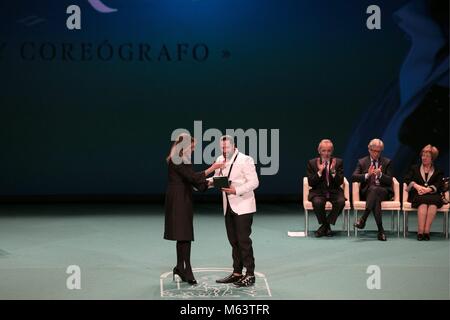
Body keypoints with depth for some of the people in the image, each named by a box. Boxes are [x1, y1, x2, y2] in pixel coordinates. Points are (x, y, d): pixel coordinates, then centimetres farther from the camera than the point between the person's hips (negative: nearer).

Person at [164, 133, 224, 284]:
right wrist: (212, 168, -21)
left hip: (183, 200, 10)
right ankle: (187, 271, -7)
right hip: (178, 200, -10)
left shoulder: (183, 160, 16)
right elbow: (193, 177, -22)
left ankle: (180, 268, 18)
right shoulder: (177, 160, -14)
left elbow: (194, 181, 15)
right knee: (184, 235, -9)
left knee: (183, 235, 11)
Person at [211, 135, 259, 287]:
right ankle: (237, 273, 21)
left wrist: (236, 191, -24)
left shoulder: (245, 160, -11)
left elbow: (254, 182, -15)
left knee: (243, 240, -6)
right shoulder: (220, 160, 10)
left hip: (243, 206, -7)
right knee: (233, 241, 12)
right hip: (228, 206, 7)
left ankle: (250, 275, 0)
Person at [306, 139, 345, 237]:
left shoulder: (338, 162, 5)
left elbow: (340, 182, -2)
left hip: (334, 191, 1)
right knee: (318, 202, -35)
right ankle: (326, 227, -9)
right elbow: (311, 183, -4)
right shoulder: (312, 163, 3)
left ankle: (324, 226, -13)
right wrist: (319, 172, -17)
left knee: (341, 202, -31)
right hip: (318, 192, -1)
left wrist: (333, 171, -19)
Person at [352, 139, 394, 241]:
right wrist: (367, 175, -18)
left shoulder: (387, 162, 12)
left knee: (374, 190, -38)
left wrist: (380, 174, -17)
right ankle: (380, 230, -42)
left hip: (383, 191, 0)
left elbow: (389, 181, 4)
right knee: (376, 198, -37)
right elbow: (354, 177, -1)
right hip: (367, 192, 0)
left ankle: (363, 219, -46)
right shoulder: (362, 162, 12)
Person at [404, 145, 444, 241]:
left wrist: (428, 189, -15)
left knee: (433, 201, -37)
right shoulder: (414, 168, 26)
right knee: (423, 201, -36)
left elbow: (439, 185, 5)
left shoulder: (438, 171, 22)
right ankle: (420, 232, -44)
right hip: (418, 195, 0)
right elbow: (406, 179, 10)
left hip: (433, 195, 0)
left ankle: (426, 231, -41)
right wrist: (416, 185, -10)